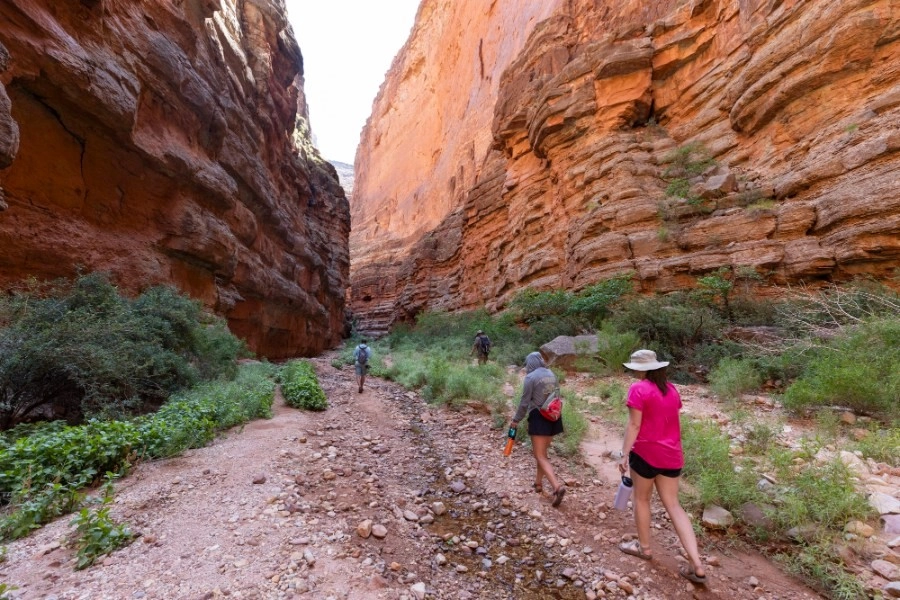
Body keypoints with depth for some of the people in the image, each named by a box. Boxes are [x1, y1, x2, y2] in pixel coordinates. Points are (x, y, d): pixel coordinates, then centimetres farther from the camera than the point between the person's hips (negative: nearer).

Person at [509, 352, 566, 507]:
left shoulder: (530, 377, -12)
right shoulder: (552, 375, 7)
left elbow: (524, 402, -10)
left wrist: (516, 420, 1)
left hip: (539, 417, -7)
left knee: (540, 456, -2)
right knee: (542, 452, 20)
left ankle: (557, 487, -16)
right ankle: (538, 483, 30)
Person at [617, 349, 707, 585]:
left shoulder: (638, 389, -15)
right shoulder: (671, 389, 7)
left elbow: (634, 425, -18)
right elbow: (674, 422, 15)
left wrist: (625, 454, -14)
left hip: (646, 453, -6)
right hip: (671, 455, 6)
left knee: (641, 499, 15)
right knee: (673, 505, 13)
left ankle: (644, 546, 31)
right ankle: (697, 566, 10)